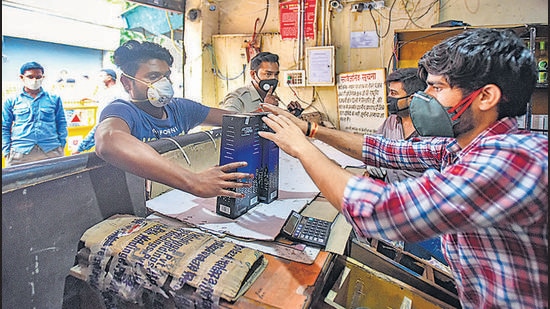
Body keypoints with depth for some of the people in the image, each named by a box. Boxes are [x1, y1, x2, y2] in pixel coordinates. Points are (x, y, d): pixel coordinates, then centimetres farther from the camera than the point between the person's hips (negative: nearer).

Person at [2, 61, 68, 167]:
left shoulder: (54, 99, 10)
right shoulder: (11, 101, 9)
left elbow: (61, 123, 11)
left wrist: (61, 145, 2)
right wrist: (7, 151, 1)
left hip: (51, 151, 0)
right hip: (20, 153, 0)